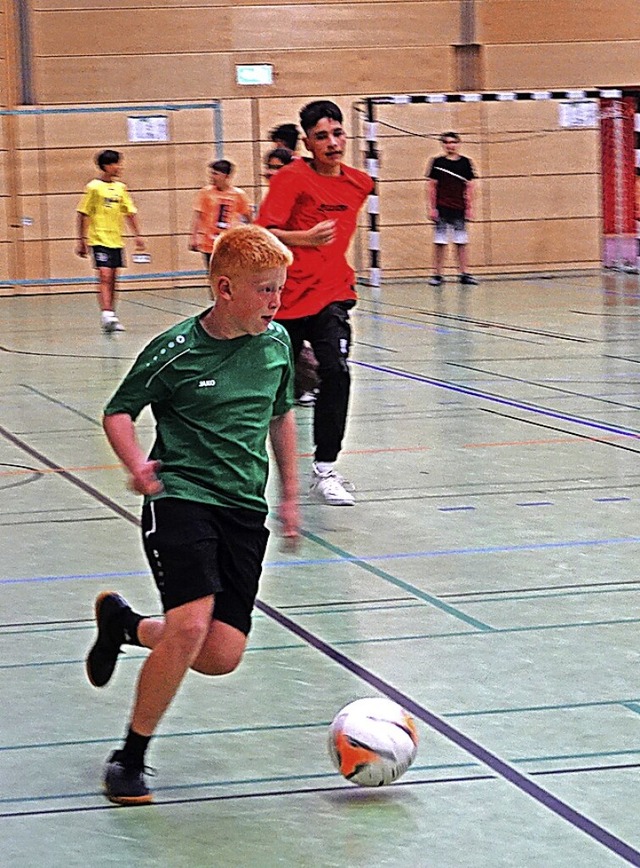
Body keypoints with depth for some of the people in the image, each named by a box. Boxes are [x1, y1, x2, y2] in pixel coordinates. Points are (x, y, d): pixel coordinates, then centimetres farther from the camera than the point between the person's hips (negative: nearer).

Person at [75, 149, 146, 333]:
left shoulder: (120, 187, 10)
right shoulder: (94, 187, -6)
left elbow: (130, 212, 13)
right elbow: (83, 214, -5)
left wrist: (138, 235, 6)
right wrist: (82, 239, -8)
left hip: (116, 240, 6)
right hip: (99, 240, -6)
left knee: (113, 279, 9)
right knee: (105, 277, -16)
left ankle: (110, 316, 16)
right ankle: (107, 315, -24)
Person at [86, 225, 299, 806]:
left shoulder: (276, 342, 6)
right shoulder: (177, 350, -9)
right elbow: (120, 411, 0)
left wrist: (290, 493, 24)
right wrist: (137, 463, -19)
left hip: (245, 507, 5)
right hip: (181, 497, -5)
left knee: (222, 657, -4)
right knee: (190, 626, -24)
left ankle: (123, 623, 28)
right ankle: (131, 758, -4)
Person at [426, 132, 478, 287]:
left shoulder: (465, 162, 6)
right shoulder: (437, 162, 1)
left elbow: (469, 186, 9)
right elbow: (431, 186, 2)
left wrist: (470, 207, 5)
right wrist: (432, 207, -3)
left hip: (459, 210, 2)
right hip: (442, 209, -2)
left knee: (461, 242, 5)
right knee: (440, 242, 1)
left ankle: (464, 274, 10)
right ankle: (437, 275, 5)